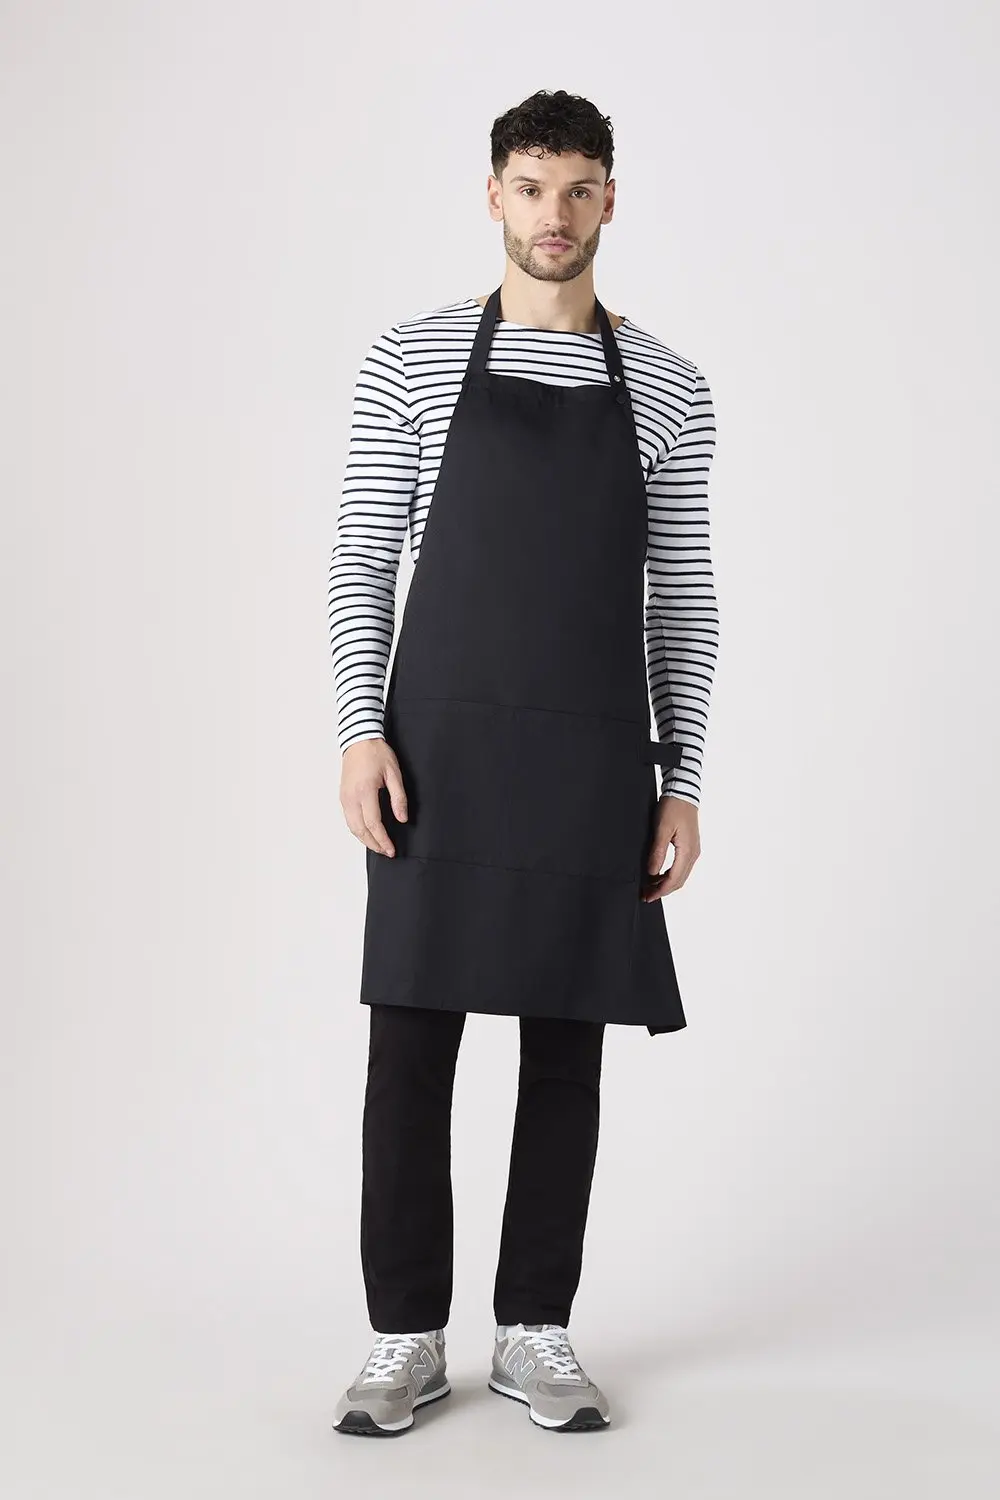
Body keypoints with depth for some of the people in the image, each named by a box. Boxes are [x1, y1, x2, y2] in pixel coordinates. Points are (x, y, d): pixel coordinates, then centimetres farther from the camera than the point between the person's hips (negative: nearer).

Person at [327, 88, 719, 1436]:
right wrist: (362, 730, -9)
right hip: (442, 752, -1)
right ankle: (406, 1337, 14)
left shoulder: (668, 390, 8)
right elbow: (362, 561, 3)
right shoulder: (412, 359, 4)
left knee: (566, 1050, 7)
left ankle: (535, 1333, 20)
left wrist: (681, 779, 2)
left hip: (595, 764, 2)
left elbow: (682, 598, 9)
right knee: (412, 1045, -1)